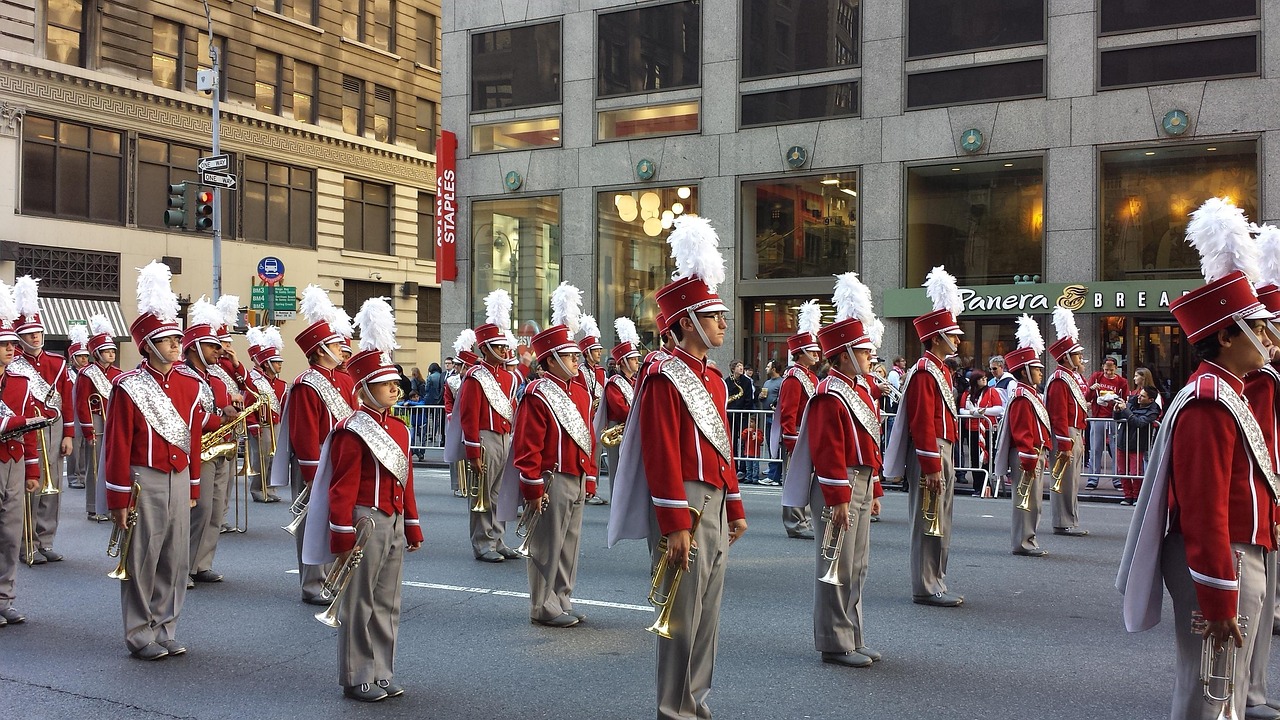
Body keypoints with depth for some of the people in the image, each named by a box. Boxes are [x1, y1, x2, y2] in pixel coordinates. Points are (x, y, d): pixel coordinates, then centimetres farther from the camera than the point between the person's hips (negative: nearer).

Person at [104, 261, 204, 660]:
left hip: (179, 481, 5)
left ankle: (165, 630, 22)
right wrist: (118, 499, -10)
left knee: (175, 559, 9)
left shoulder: (190, 385, 7)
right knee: (141, 560, 2)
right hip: (143, 481, -5)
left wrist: (193, 488, 13)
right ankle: (140, 636, 14)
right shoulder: (128, 387, -9)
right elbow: (117, 446, -9)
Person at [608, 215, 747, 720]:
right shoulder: (664, 378, -14)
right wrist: (676, 525, -21)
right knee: (684, 616, 0)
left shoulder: (713, 379, 14)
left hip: (715, 503, 9)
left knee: (708, 612, 14)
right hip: (684, 505, -9)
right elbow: (661, 457, -18)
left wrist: (735, 508, 18)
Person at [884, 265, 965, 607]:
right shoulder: (924, 372, -15)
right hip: (930, 455, -10)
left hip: (941, 453, 10)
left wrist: (943, 461, 20)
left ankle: (935, 584, 22)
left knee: (939, 525, 14)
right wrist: (932, 466, -22)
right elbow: (922, 424, -20)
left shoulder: (939, 370, 16)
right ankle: (926, 589, 2)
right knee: (928, 523, -4)